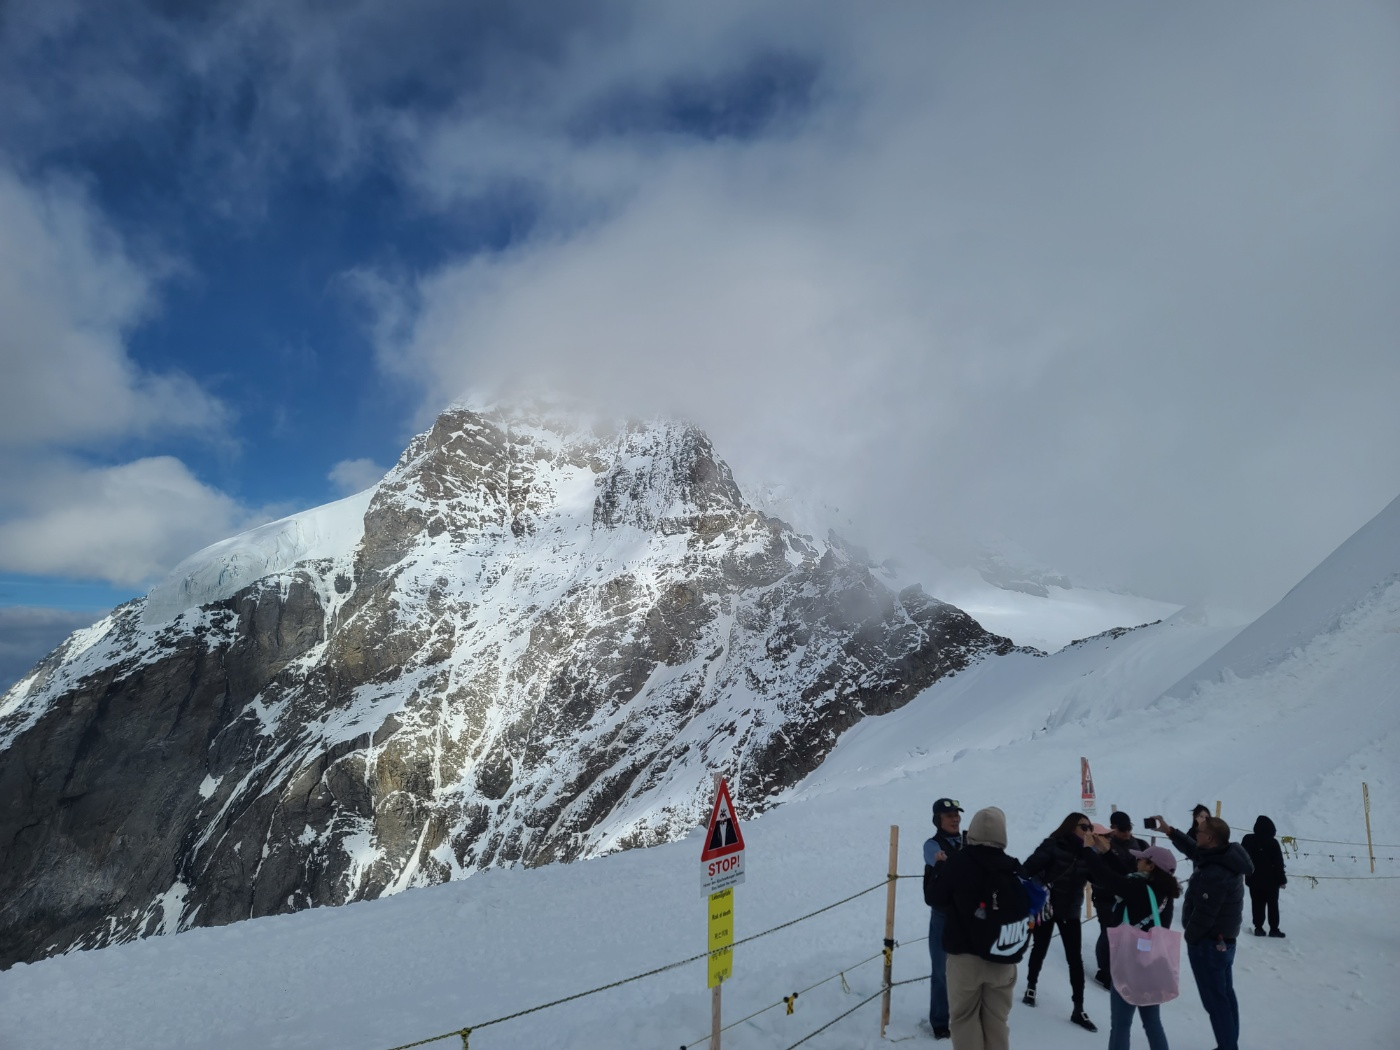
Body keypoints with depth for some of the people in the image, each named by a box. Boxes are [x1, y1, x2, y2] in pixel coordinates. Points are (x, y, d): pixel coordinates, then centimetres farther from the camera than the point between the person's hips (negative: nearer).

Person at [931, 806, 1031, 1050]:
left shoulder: (959, 862, -13)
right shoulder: (1013, 867, -5)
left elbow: (938, 899, -3)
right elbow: (1024, 906, 7)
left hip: (966, 953, -3)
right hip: (1003, 957, 3)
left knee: (964, 1015, 7)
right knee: (998, 1016, 15)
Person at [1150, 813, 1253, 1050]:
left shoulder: (1214, 874, -31)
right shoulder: (1226, 858, -1)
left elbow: (1204, 914, -25)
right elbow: (1194, 850, 18)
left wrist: (1188, 936, -9)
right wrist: (1169, 831, 15)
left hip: (1208, 942, -10)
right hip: (1223, 939, 10)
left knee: (1214, 999, 1)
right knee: (1225, 995, 19)